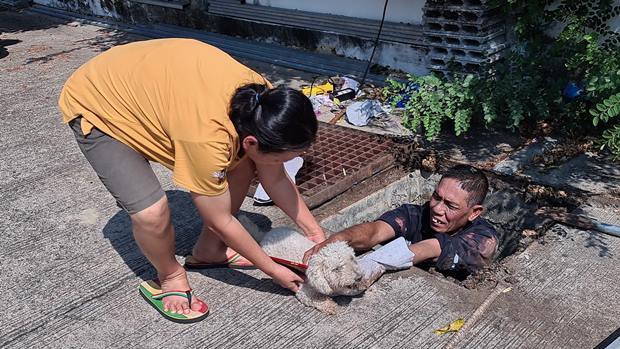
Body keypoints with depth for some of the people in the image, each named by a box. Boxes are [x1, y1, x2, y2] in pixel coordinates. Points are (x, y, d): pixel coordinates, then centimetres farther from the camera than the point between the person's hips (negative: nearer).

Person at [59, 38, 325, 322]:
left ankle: (208, 251, 18)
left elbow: (276, 179, -4)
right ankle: (170, 277, 7)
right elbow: (221, 221, -24)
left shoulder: (263, 99, -19)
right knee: (152, 212, -26)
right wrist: (274, 270, -13)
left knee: (241, 163, -2)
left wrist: (315, 232, -5)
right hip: (95, 108, -7)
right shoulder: (206, 137, -39)